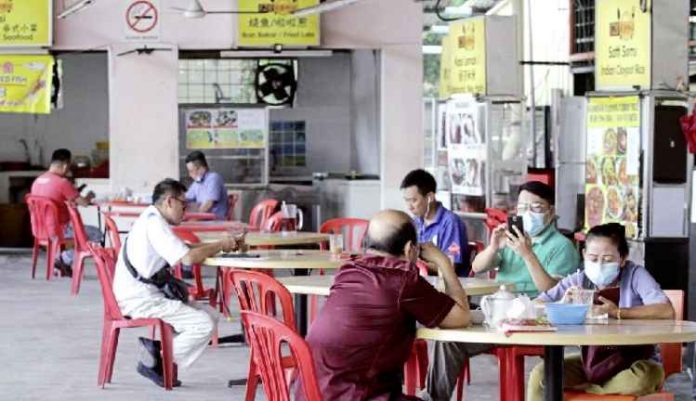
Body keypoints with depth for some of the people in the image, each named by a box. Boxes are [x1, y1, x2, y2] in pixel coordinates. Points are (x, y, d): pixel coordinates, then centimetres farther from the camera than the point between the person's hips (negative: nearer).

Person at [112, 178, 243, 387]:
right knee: (204, 324, -15)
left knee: (209, 314, 9)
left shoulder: (151, 220, 17)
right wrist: (220, 245, -10)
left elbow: (184, 249, 20)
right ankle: (154, 362, -7)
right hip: (141, 301, -10)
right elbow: (188, 258, -25)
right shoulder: (154, 224, -16)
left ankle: (156, 346, 0)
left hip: (149, 296, 10)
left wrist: (221, 245, 8)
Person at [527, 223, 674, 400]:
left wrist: (618, 312, -28)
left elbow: (667, 312, -25)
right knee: (540, 375, -21)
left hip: (633, 362, -2)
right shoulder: (578, 281, -1)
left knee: (648, 376, -37)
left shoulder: (635, 275, -10)